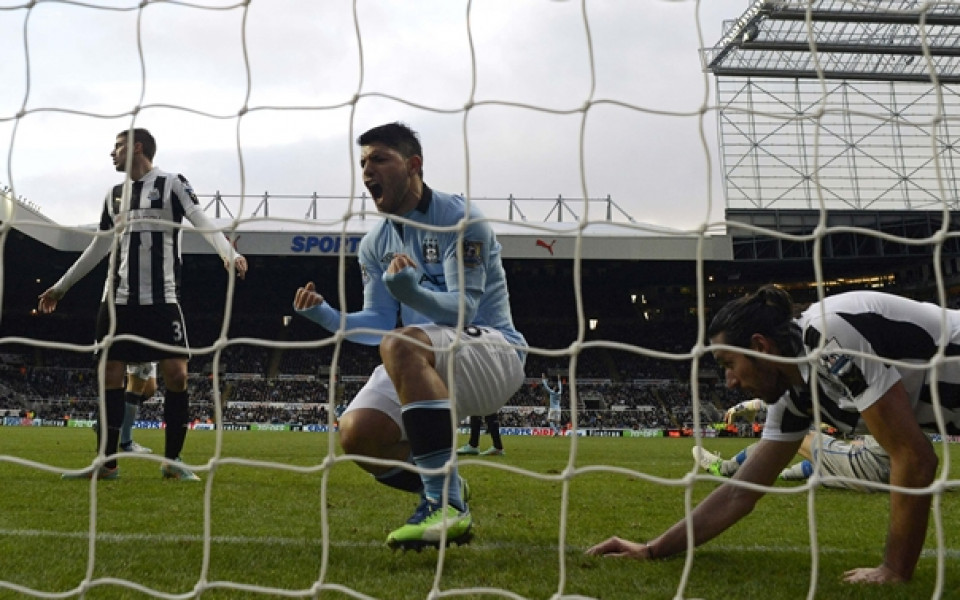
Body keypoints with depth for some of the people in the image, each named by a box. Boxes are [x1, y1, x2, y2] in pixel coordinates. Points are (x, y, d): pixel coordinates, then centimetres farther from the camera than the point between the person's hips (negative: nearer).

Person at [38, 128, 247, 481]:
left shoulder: (172, 184, 0)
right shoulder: (114, 195, 16)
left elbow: (203, 223, -14)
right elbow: (99, 247, 23)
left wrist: (229, 254, -33)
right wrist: (61, 286, 26)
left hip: (161, 298, -5)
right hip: (117, 299, 5)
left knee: (176, 374, -10)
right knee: (110, 376, 3)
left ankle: (172, 460, 3)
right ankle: (107, 463, 12)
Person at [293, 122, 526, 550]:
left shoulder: (460, 219, -10)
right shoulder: (375, 243, 11)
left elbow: (463, 309, -19)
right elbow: (378, 325, 8)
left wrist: (411, 292, -39)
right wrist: (326, 315, -10)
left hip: (492, 349, -7)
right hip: (425, 367, 7)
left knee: (401, 345, -37)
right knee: (356, 433, -17)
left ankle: (446, 504, -36)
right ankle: (443, 491, 11)